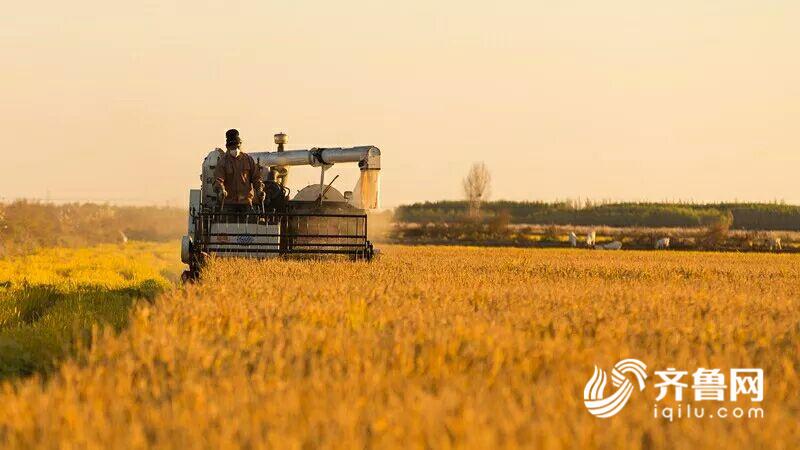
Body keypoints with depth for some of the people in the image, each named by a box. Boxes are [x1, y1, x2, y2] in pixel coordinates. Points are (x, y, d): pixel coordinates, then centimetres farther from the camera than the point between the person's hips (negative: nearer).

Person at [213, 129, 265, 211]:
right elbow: (218, 179, -9)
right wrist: (221, 190, -30)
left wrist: (259, 189, -9)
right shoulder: (223, 161, -2)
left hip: (246, 201, 3)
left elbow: (256, 177, 9)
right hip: (229, 202, -3)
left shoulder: (248, 159, 7)